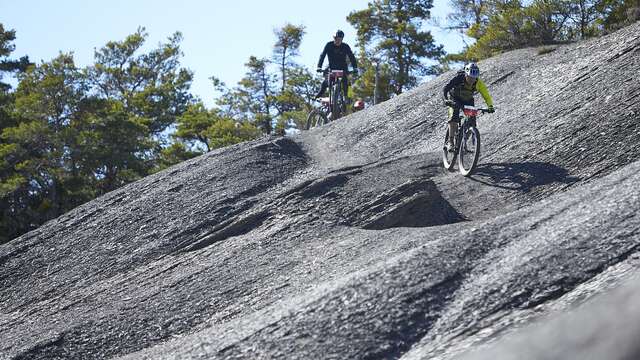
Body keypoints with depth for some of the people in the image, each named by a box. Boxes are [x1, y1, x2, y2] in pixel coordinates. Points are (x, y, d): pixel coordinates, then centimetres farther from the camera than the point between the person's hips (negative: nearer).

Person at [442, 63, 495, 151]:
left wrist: (490, 106, -42)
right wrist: (446, 99, -56)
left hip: (468, 100, 3)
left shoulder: (478, 83, -26)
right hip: (455, 99, -3)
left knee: (472, 120, -12)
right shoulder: (459, 78, -33)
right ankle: (450, 141, -21)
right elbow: (446, 88, -39)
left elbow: (486, 95, -24)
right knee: (454, 116, -25)